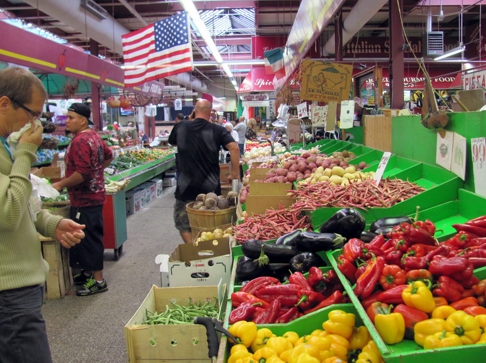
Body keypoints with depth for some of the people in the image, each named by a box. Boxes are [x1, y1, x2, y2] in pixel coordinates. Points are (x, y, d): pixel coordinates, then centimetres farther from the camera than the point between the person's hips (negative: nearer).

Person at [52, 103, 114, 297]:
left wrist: (61, 184, -16)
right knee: (89, 237, 18)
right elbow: (108, 156, 25)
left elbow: (82, 174, -26)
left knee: (89, 238, -3)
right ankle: (89, 272, 30)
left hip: (85, 199, -10)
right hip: (94, 195, 10)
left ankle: (98, 280, 5)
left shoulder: (80, 141, -20)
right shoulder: (94, 136, 10)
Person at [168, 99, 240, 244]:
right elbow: (234, 147, -16)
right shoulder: (217, 130, -4)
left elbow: (172, 142, 20)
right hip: (211, 188, 1)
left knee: (183, 224, 12)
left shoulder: (180, 127, 0)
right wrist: (235, 172, -6)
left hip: (186, 188, -1)